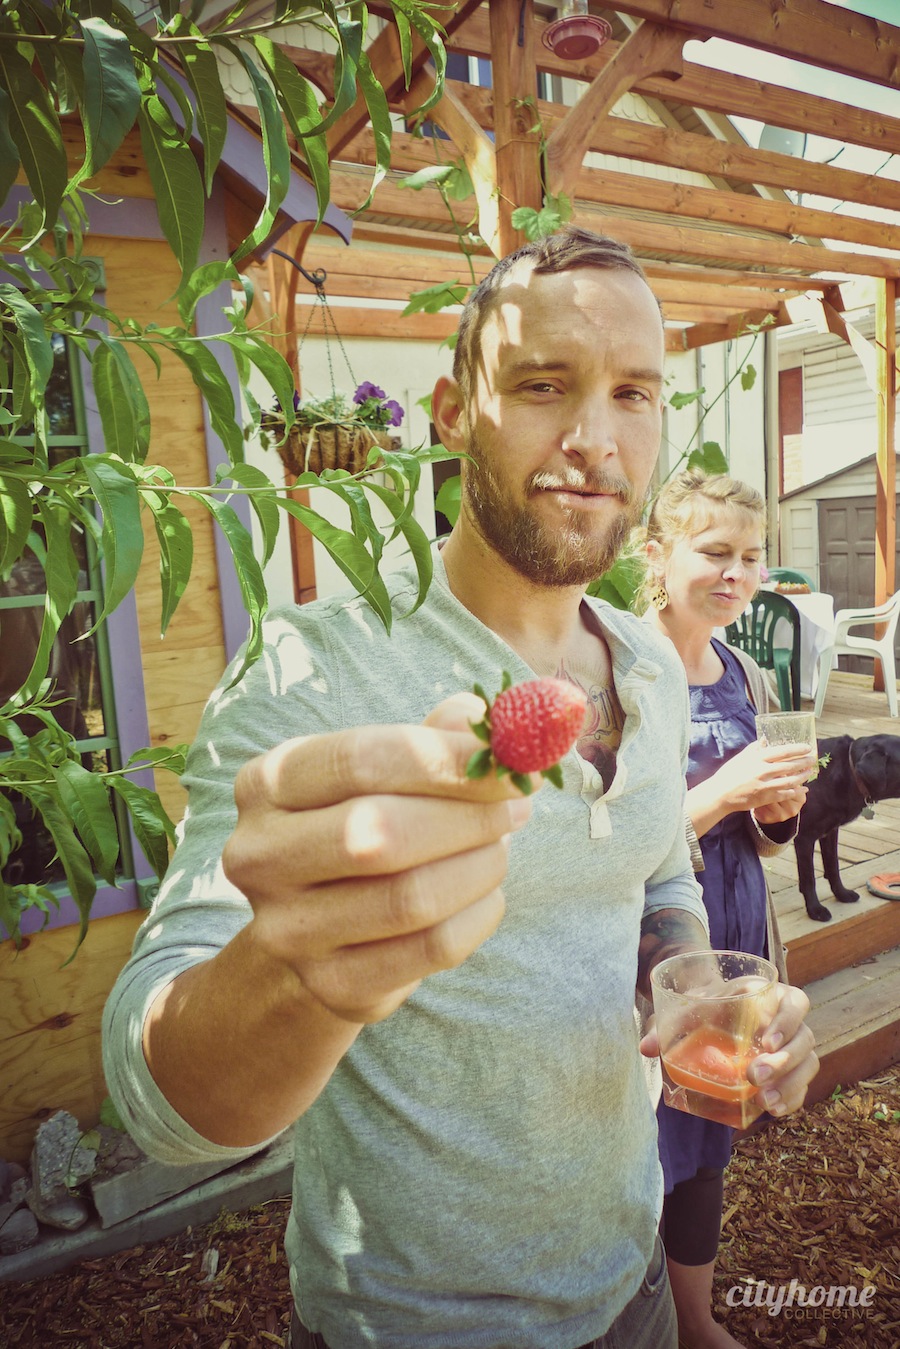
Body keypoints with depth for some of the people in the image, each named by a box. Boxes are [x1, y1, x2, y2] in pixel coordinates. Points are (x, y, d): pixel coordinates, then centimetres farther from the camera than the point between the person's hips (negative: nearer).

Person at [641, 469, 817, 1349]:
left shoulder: (743, 677, 5)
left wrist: (780, 808, -7)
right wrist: (722, 790, -26)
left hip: (733, 946, 6)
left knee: (707, 1147, 21)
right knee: (650, 1155, 9)